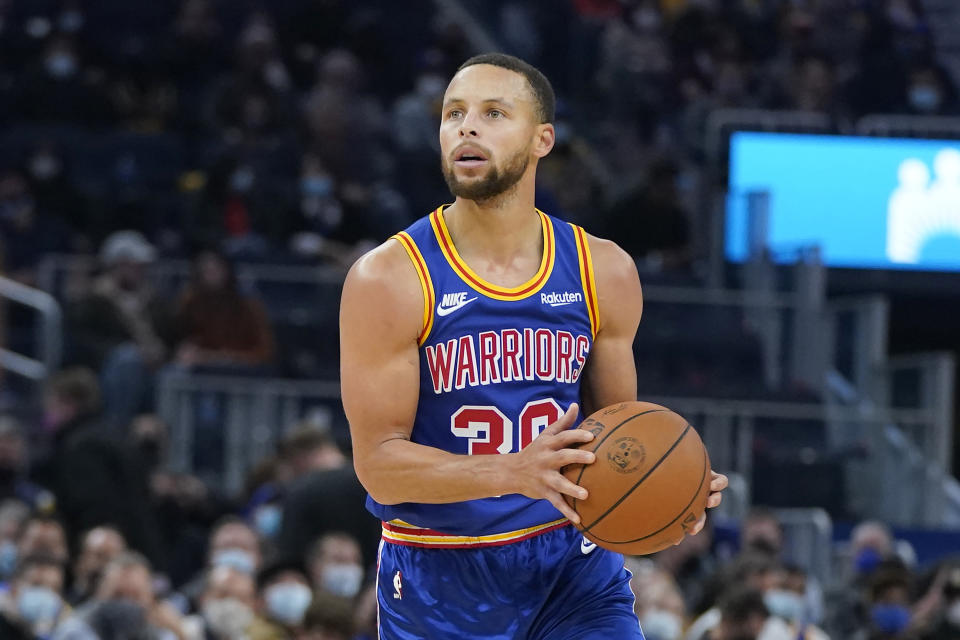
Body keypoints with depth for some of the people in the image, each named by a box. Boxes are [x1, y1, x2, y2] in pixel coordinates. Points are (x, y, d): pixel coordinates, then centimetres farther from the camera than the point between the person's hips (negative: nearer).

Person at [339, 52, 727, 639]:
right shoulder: (389, 279, -11)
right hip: (438, 577, -2)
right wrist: (513, 473, -30)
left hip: (572, 566, 2)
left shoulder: (603, 271, 1)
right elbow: (379, 463, -15)